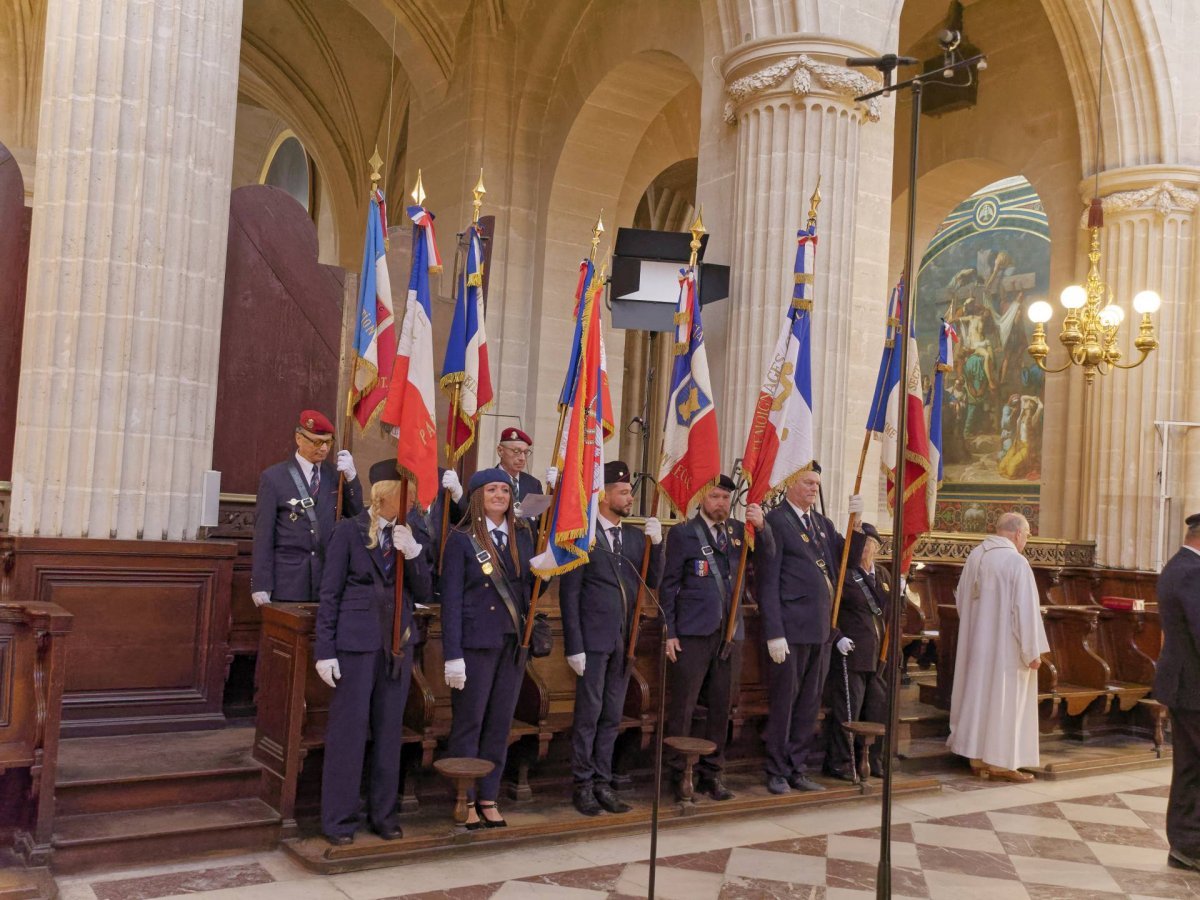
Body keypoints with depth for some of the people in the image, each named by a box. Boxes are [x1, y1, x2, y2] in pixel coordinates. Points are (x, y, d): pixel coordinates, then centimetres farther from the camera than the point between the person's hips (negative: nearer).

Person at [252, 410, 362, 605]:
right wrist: (260, 585, -6)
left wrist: (351, 477, -4)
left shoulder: (334, 475, 10)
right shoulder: (273, 477, 0)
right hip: (287, 582, -3)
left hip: (327, 581, 3)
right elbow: (263, 533, -2)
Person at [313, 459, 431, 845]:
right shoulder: (349, 531, -4)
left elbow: (423, 593, 6)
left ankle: (383, 813, 21)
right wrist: (325, 650, -9)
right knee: (348, 729, 0)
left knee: (389, 730, 10)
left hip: (398, 644, 5)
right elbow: (329, 593, -4)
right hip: (356, 643, -5)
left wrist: (413, 552, -10)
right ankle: (339, 819, 11)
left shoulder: (406, 535, 9)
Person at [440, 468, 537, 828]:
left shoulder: (522, 538, 9)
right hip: (476, 643, -5)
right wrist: (453, 656, -13)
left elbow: (530, 588, 12)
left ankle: (488, 797, 22)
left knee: (500, 724, 10)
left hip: (513, 643, 5)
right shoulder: (462, 539, -5)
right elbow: (451, 599, -8)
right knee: (468, 723, 4)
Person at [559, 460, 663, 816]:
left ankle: (602, 782, 21)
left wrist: (656, 544, -8)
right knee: (588, 714, 2)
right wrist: (574, 646, -13)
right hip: (594, 638, -5)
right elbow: (569, 594, -9)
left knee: (612, 715, 12)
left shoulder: (635, 535, 10)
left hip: (624, 639, 6)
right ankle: (583, 784, 14)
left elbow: (652, 581, 7)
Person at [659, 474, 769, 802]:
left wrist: (761, 526, -14)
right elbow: (669, 585, -2)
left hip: (730, 633, 4)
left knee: (721, 707, 9)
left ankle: (711, 773, 20)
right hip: (692, 633, -4)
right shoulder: (682, 533, -1)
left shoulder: (738, 530, 10)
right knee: (682, 707, 0)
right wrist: (669, 632, -7)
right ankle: (677, 774, 11)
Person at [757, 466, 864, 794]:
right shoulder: (775, 521, -8)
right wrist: (774, 634, -16)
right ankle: (777, 772, 17)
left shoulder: (822, 523, 15)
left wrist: (856, 522, -4)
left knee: (809, 704, 14)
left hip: (821, 629, 7)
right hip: (791, 628, -7)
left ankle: (797, 769, 25)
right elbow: (768, 583, -12)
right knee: (783, 702, 4)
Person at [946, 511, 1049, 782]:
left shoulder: (975, 556, 4)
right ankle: (1001, 762, 7)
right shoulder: (1016, 562, -17)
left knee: (978, 695, 12)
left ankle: (977, 758, 18)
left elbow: (961, 599, 13)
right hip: (1007, 647, -7)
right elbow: (1025, 608, -18)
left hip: (977, 645, 7)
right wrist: (1032, 650, -11)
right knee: (1005, 699, 2)